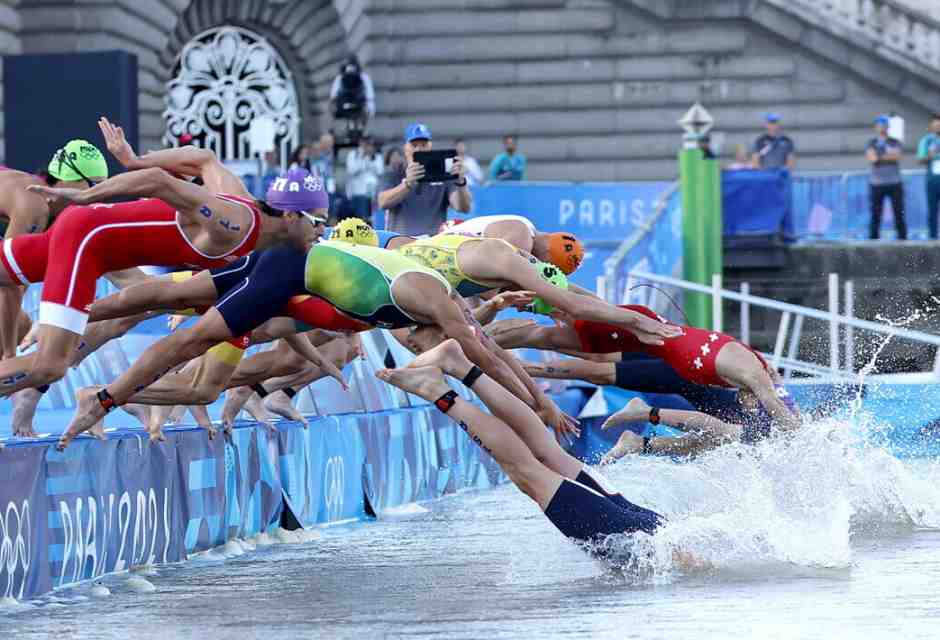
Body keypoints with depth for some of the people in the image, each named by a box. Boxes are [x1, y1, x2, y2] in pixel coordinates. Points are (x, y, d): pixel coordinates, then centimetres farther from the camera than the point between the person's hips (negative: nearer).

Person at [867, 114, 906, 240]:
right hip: (876, 183, 0)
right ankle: (873, 238, 1)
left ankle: (902, 238, 2)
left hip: (894, 182, 0)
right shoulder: (872, 143, 9)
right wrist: (889, 155, -8)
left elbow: (897, 156, -8)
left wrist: (880, 157, -6)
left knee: (899, 213, -1)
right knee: (875, 214, -2)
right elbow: (871, 158, -8)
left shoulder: (895, 142, 9)